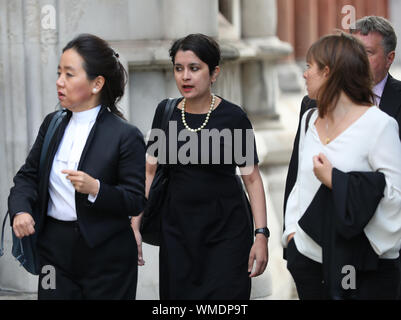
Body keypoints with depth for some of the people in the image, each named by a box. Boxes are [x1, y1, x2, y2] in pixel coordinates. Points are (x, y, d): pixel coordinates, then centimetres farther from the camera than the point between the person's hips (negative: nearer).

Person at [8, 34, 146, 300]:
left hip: (106, 257, -4)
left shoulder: (125, 136, -10)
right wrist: (20, 209, -7)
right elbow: (28, 175, 12)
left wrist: (95, 188, -25)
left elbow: (136, 202, -10)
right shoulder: (52, 124, 8)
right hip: (55, 248, 4)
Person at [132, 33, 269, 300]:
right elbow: (149, 172, 7)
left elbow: (252, 179, -5)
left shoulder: (232, 117, -7)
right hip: (177, 228, 3)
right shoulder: (166, 112, 2)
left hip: (226, 230, -3)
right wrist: (135, 227, 1)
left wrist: (261, 234, -12)